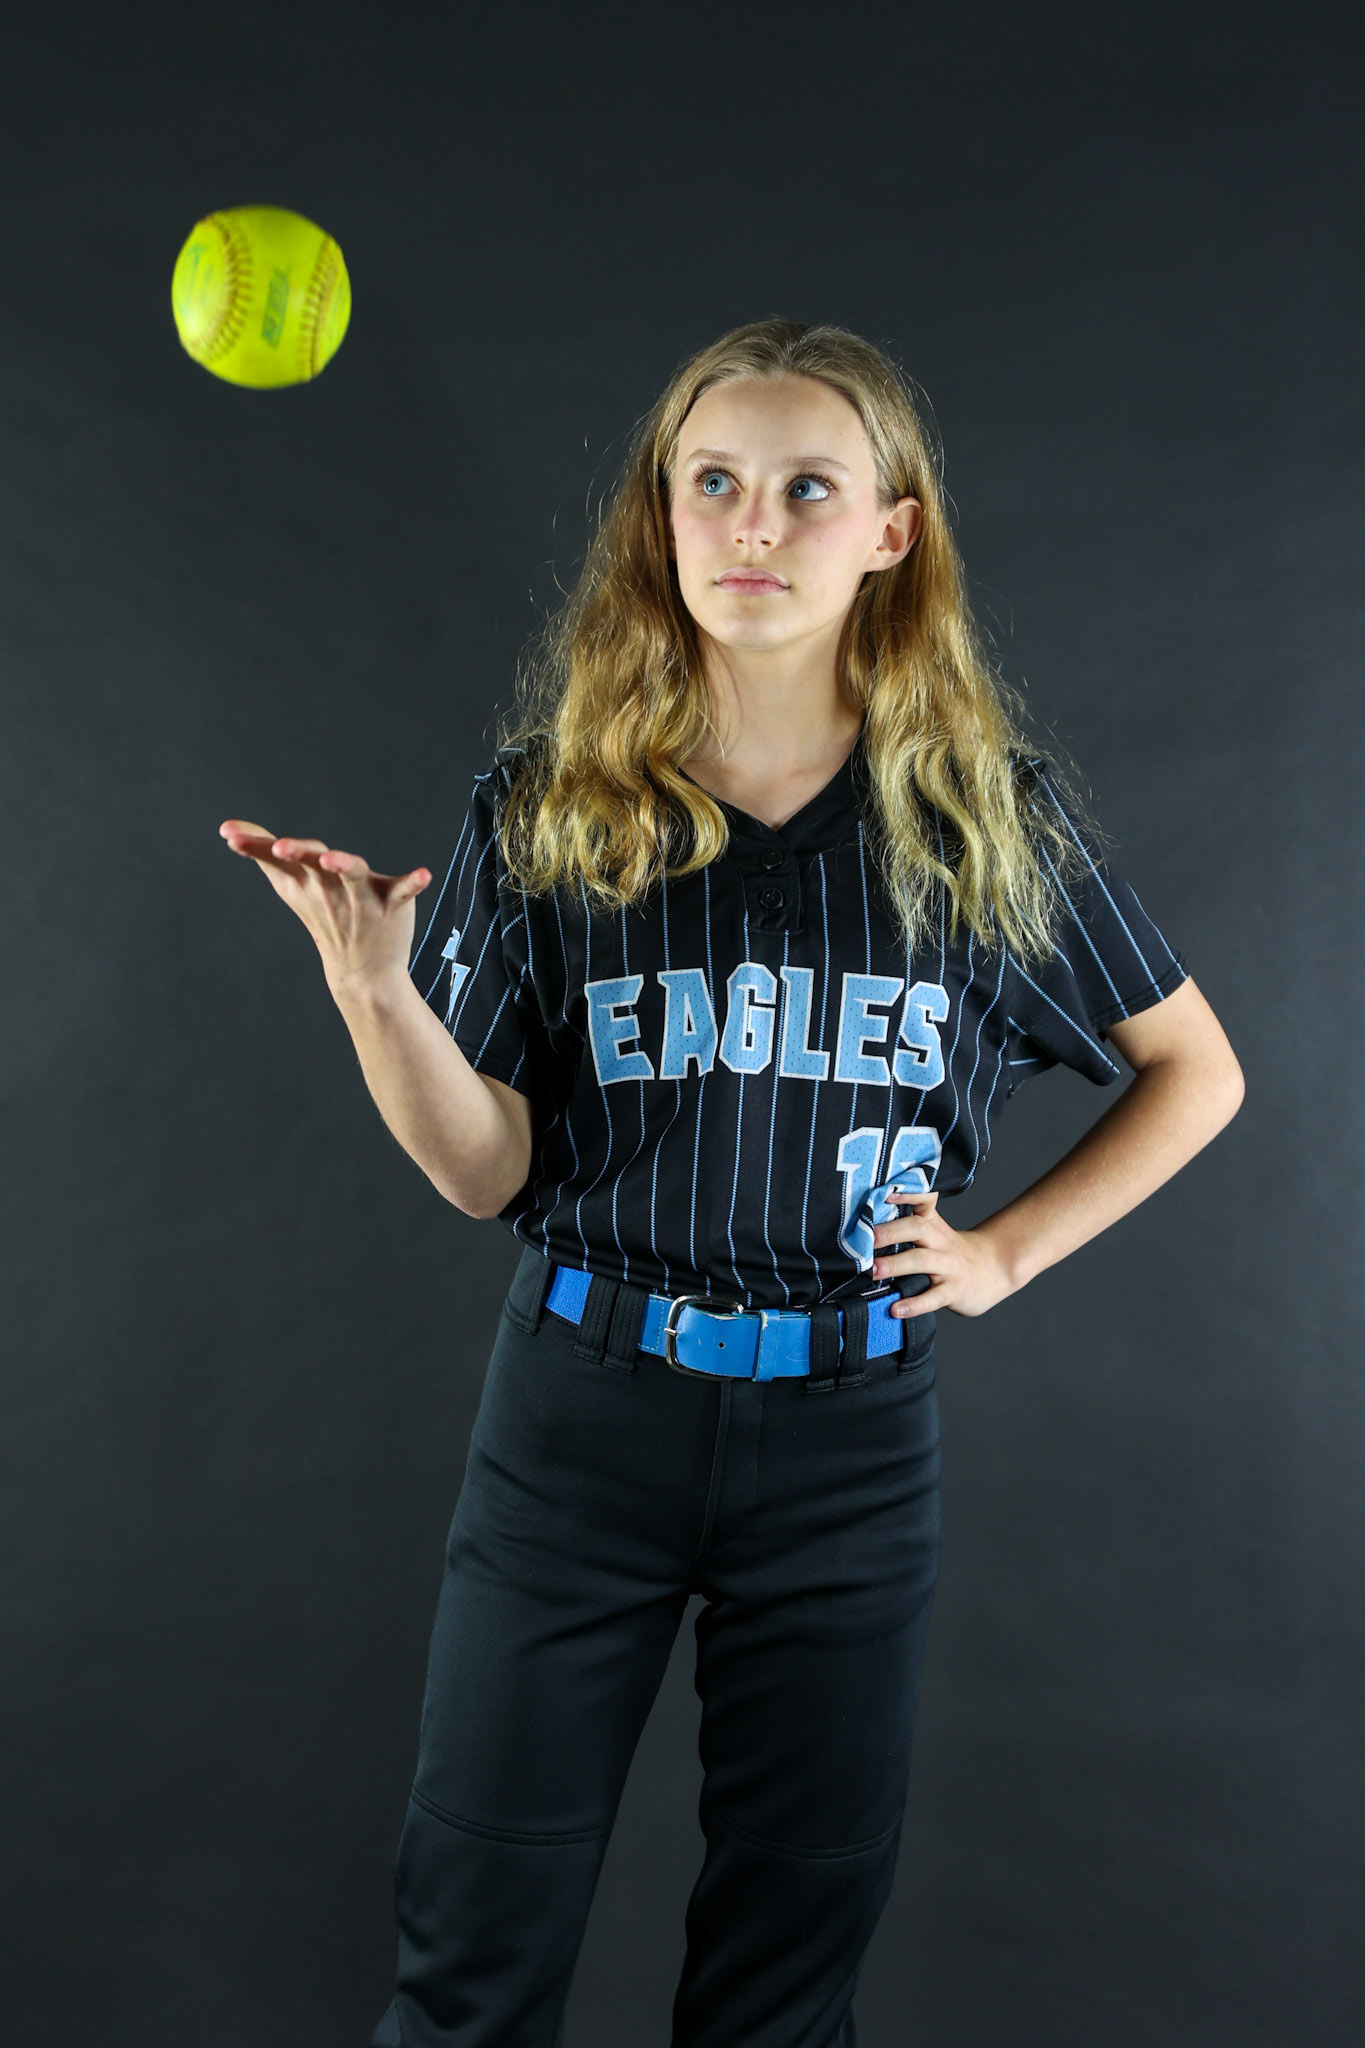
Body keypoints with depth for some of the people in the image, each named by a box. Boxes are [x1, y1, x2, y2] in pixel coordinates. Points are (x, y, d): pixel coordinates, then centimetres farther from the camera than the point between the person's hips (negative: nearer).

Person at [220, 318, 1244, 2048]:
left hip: (852, 1431, 1)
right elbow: (485, 1174, -5)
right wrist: (376, 991, -22)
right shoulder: (546, 806, -4)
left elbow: (1195, 1071, 10)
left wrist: (1008, 1249, 1)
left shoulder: (987, 816, -2)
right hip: (585, 1403, 0)